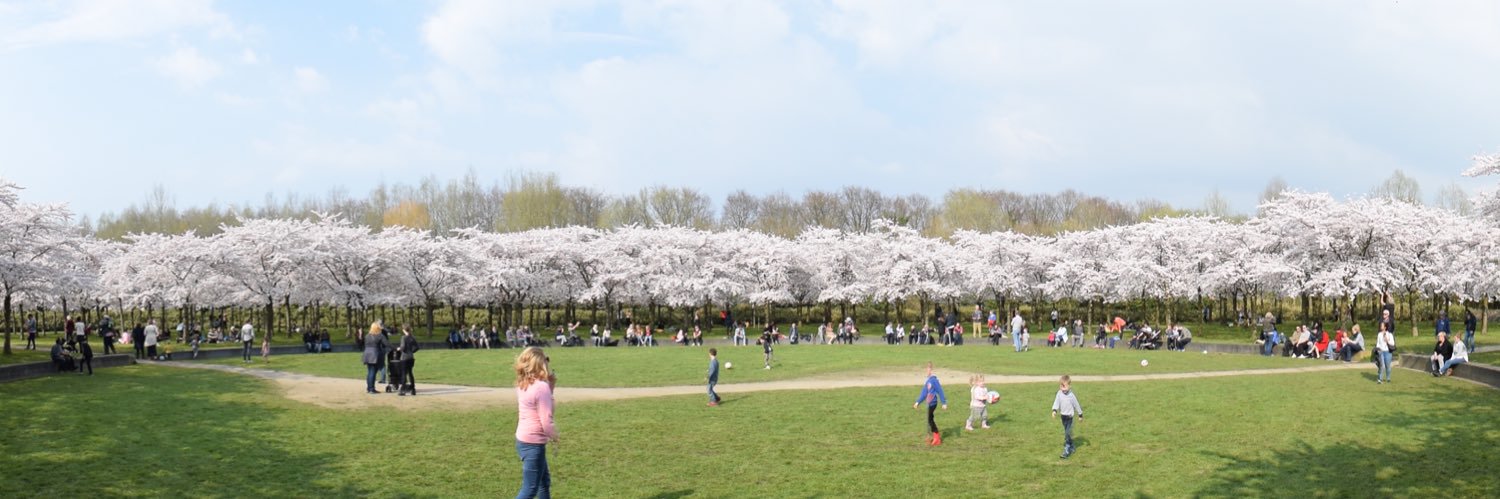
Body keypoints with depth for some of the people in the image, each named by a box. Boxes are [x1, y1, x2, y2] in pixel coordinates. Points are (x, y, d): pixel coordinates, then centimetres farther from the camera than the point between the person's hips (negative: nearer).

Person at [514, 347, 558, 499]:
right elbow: (546, 420, -21)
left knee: (544, 480, 23)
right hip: (533, 443, -9)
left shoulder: (522, 385, 5)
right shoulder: (542, 386, -20)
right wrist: (554, 436, -2)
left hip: (522, 439, 9)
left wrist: (551, 385, 4)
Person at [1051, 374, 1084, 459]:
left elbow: (1076, 405, -5)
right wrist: (1054, 410, -28)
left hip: (1069, 416, -5)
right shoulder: (1059, 394, -6)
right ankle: (1071, 447, 34)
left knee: (1067, 434, -11)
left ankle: (1066, 451, -11)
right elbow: (1056, 402, -10)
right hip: (1063, 416, 5)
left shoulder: (1071, 395, -15)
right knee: (1067, 433, 18)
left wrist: (1080, 415, 4)